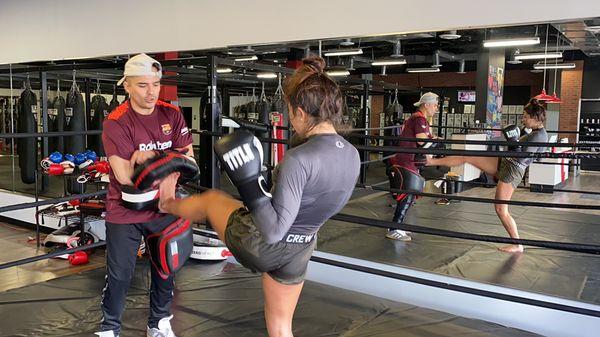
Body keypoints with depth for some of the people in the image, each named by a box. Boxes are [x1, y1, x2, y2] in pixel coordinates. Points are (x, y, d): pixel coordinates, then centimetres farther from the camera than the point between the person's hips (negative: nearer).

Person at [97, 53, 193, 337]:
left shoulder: (172, 115, -2)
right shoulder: (115, 122, -16)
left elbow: (188, 158, -5)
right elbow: (125, 176, -23)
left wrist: (149, 157, -19)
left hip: (164, 209, 4)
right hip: (125, 212, -4)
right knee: (119, 275, 6)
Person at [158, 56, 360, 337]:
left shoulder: (298, 159, -31)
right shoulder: (352, 155, -7)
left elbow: (273, 231, -30)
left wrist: (248, 184, -28)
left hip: (258, 243, -6)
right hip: (299, 251, 6)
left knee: (211, 198, 24)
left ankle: (168, 205, 58)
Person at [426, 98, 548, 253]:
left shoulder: (539, 136, -17)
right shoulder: (536, 133, 12)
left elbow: (521, 159, -22)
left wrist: (513, 141, -17)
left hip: (511, 172, -10)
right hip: (503, 163, 10)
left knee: (501, 210, -3)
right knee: (466, 157, 5)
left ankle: (518, 245, 11)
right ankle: (430, 161, 15)